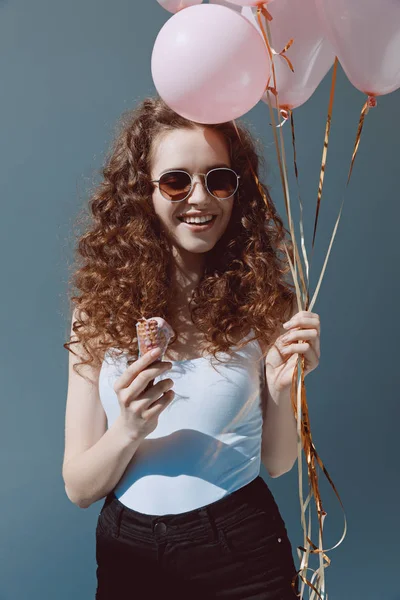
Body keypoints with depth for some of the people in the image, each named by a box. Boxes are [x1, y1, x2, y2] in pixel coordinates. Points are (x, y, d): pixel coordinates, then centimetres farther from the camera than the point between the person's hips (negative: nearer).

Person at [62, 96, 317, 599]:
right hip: (128, 554, 1)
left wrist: (283, 387, -19)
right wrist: (129, 430, -24)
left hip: (241, 552, 0)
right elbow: (79, 488, -6)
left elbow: (276, 463, -2)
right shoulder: (100, 307, -7)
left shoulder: (262, 298, -7)